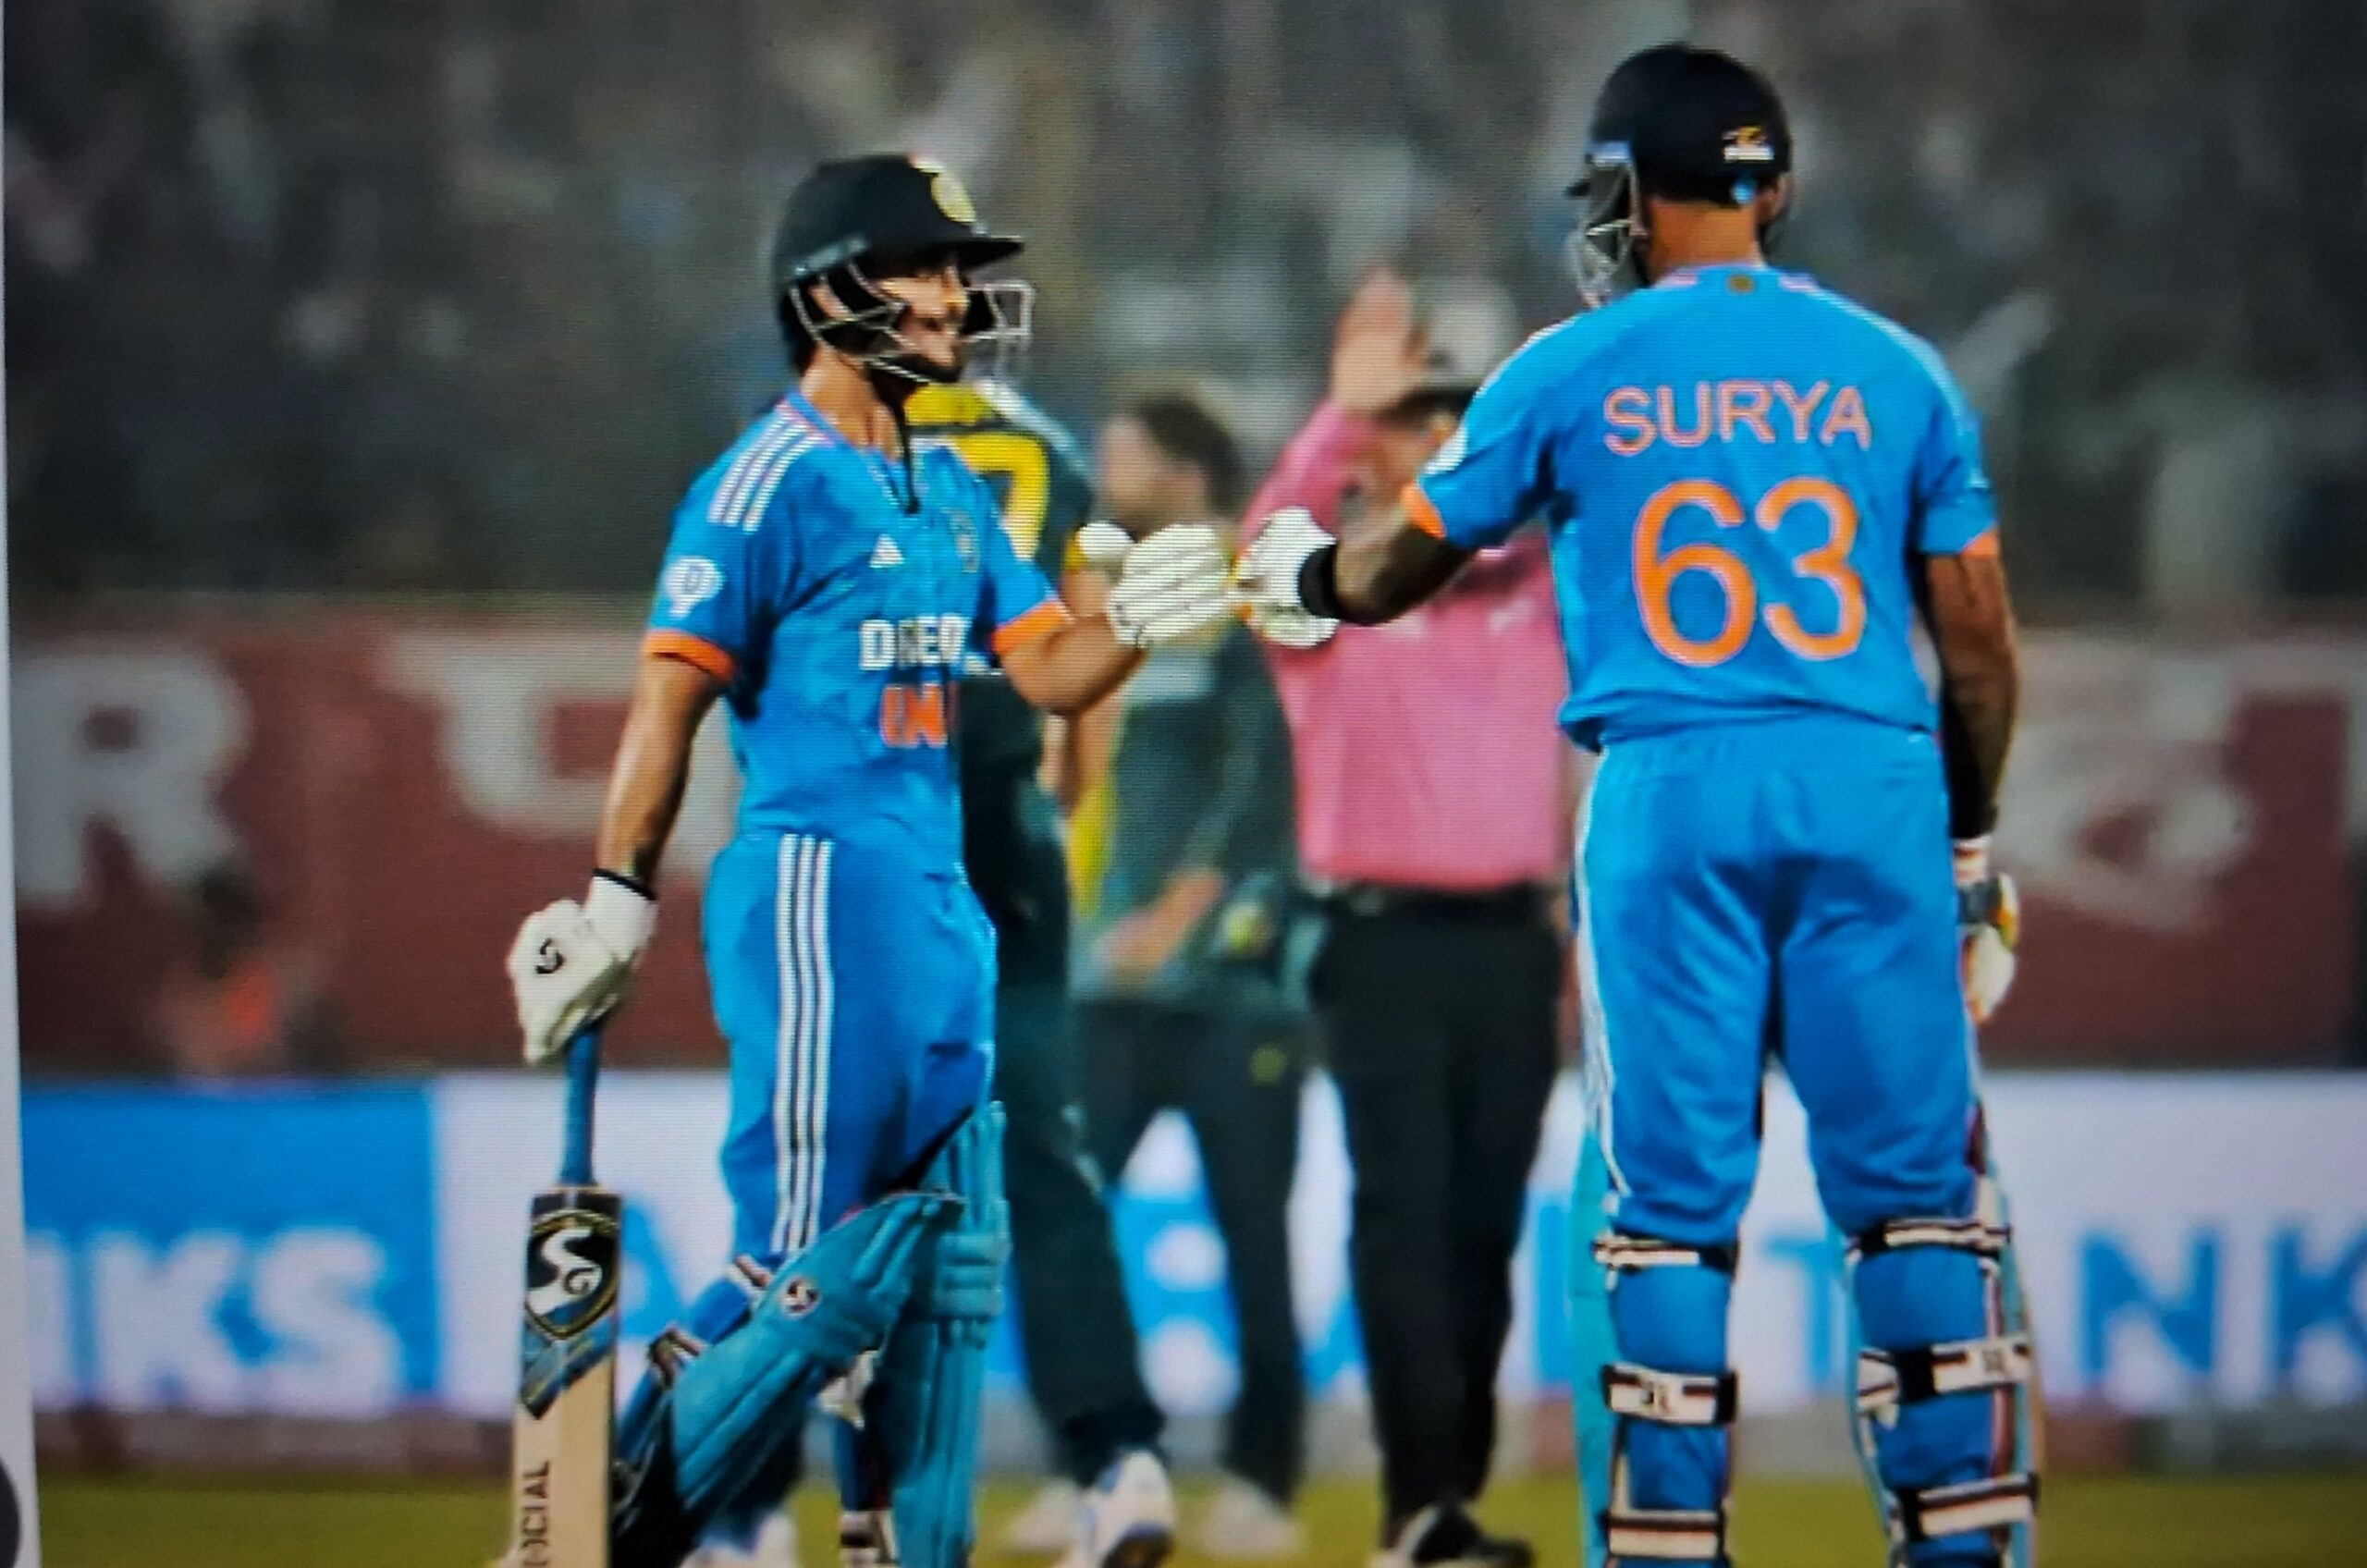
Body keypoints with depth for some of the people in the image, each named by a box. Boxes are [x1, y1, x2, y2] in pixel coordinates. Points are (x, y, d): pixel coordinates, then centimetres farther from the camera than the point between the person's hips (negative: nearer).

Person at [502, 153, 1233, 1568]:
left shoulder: (950, 492, 16)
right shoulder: (775, 482, -8)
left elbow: (1049, 671, 12)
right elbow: (670, 699, -11)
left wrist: (1142, 618, -9)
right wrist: (616, 899, -16)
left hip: (943, 907, 9)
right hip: (817, 893, -9)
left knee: (948, 1263, 9)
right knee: (819, 1264, -12)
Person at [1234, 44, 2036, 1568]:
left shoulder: (1571, 376, 4)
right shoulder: (1896, 373, 8)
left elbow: (1401, 568, 15)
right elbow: (1979, 641, 9)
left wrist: (1297, 578, 37)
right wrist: (1971, 845, 20)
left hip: (1669, 794, -1)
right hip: (1875, 788, 1)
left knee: (1669, 1204, 3)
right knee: (1918, 1193, 3)